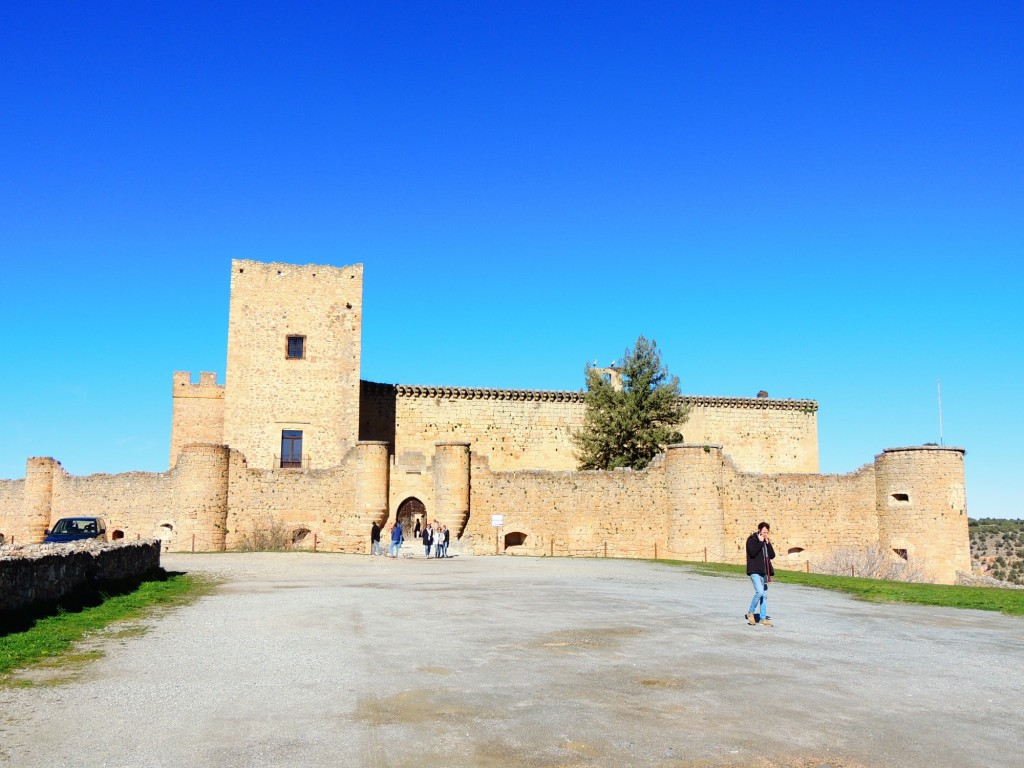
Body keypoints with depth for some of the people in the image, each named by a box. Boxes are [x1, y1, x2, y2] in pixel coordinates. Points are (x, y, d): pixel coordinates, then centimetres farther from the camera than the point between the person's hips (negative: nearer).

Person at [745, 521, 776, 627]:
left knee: (764, 595, 8)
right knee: (759, 592, -20)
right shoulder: (751, 539, -5)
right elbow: (752, 552, -20)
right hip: (755, 571, -7)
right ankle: (750, 612, -2)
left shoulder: (766, 541, 14)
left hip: (764, 571, 7)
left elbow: (772, 556, 5)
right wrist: (760, 542, -15)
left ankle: (763, 618, 14)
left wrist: (768, 543, -4)